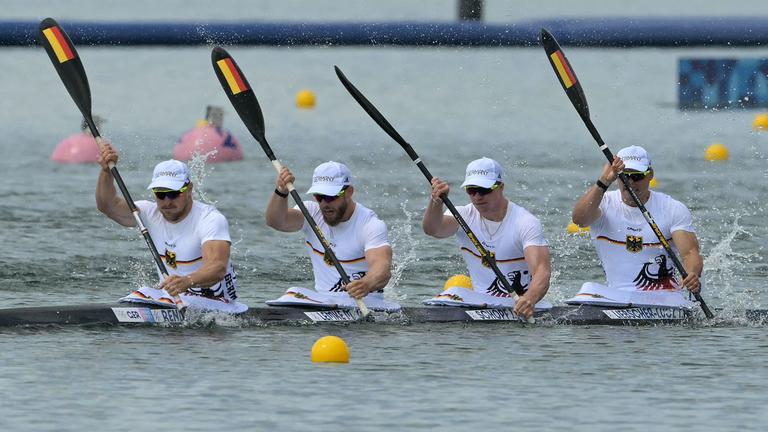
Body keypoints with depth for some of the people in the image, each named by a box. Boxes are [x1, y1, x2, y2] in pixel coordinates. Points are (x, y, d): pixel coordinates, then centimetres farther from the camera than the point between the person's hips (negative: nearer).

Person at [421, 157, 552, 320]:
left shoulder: (526, 222, -12)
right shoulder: (464, 216, 1)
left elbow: (541, 269, -25)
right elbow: (432, 229, -20)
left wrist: (530, 299, -47)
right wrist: (436, 202, -42)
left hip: (518, 302, -3)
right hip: (479, 300, 3)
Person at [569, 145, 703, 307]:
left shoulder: (674, 210, 1)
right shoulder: (604, 203, 0)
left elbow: (690, 252, -11)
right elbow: (579, 218, -23)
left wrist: (692, 276, -35)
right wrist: (603, 182, -37)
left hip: (663, 296, -1)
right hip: (615, 294, 1)